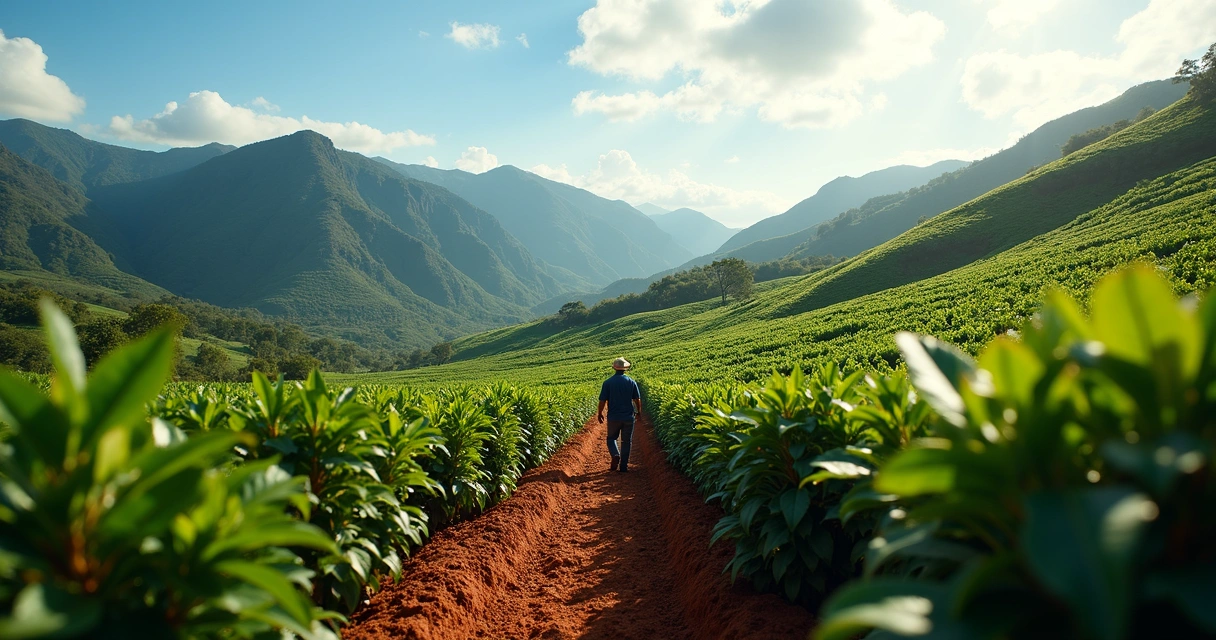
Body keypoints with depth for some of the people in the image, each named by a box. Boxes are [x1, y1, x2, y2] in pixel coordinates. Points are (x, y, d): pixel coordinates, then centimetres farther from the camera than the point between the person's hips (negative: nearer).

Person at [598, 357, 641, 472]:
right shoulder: (631, 382, -2)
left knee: (611, 438, 16)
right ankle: (623, 466, 10)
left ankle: (615, 455, -11)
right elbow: (637, 399, 3)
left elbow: (602, 401, -7)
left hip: (613, 417, -1)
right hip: (628, 417, 1)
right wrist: (639, 411, 20)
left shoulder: (608, 383, -7)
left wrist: (600, 414, 8)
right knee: (626, 441, 10)